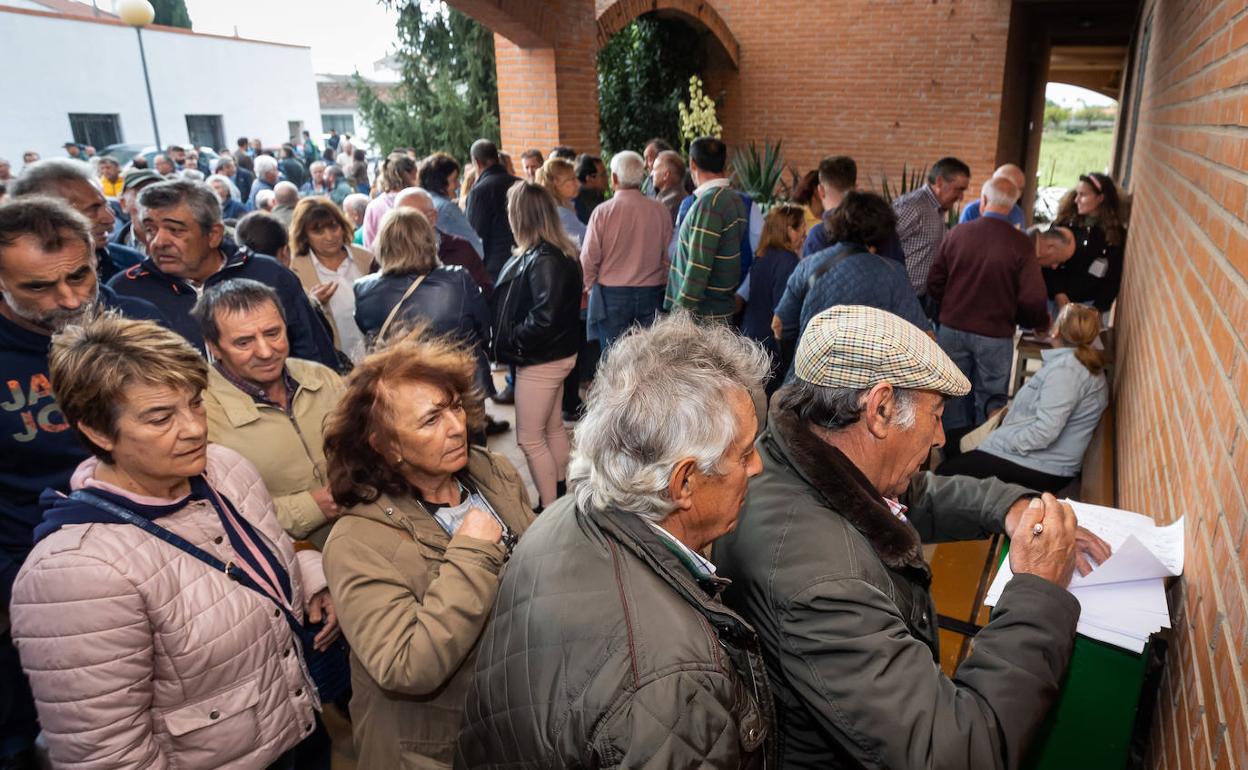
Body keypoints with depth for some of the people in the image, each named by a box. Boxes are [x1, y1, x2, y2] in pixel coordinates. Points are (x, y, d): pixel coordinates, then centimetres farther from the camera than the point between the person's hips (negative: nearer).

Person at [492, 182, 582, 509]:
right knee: (553, 428, 21)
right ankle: (559, 495, 36)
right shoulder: (558, 252, 3)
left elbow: (545, 317, -31)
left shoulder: (543, 260, -25)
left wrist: (514, 339, -15)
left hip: (540, 360, -10)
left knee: (530, 439, 2)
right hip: (555, 354, 10)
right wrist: (513, 338, 2)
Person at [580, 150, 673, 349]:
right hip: (651, 295, 2)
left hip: (612, 295, -2)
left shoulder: (602, 212, -8)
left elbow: (588, 260, -4)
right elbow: (668, 258, 4)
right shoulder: (659, 211, -2)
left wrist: (590, 289, 13)